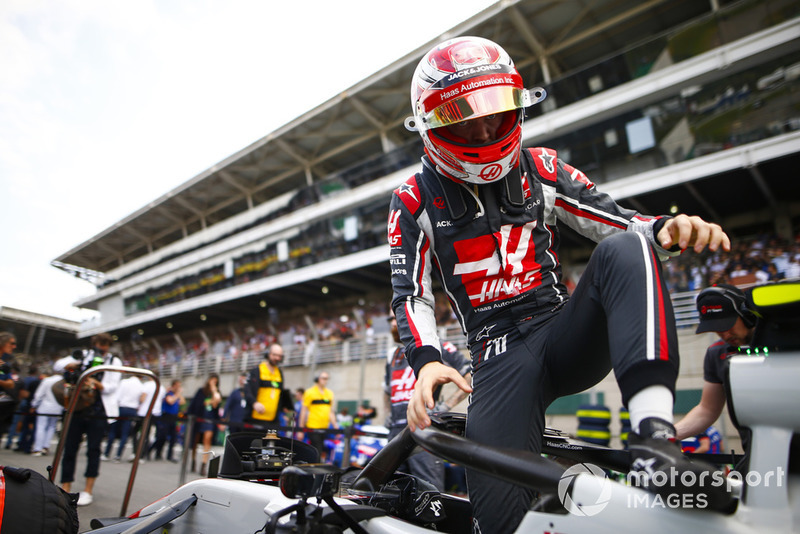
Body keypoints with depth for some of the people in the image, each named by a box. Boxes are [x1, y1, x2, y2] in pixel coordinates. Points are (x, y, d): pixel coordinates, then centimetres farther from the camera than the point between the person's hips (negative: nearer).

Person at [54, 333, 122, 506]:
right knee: (69, 447, 3)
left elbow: (112, 387, -1)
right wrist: (73, 365, -16)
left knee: (93, 449, -4)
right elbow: (57, 365, 3)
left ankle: (88, 491, 4)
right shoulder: (83, 355, 14)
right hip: (76, 408, 2)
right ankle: (65, 489, 13)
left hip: (98, 412, -2)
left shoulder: (114, 362, 9)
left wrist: (96, 384, -21)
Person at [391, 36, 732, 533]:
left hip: (566, 332, 3)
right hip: (499, 355, -2)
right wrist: (427, 361, -20)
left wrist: (669, 229, -15)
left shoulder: (540, 168, 11)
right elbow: (411, 293, -3)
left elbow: (616, 219, 8)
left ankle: (654, 441, -37)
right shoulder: (415, 201, 4)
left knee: (624, 249, -28)